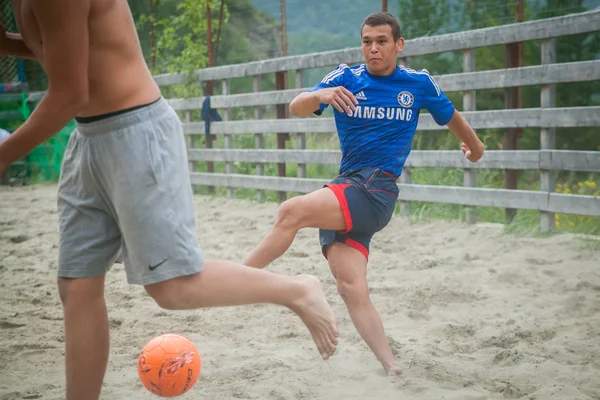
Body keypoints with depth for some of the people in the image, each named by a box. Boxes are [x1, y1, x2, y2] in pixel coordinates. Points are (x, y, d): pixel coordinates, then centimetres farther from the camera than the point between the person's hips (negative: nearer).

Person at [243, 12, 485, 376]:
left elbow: (451, 116, 27)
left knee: (292, 211, -26)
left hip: (376, 190, -4)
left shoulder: (419, 83, 7)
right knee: (351, 288, -11)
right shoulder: (346, 78, 10)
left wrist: (475, 145, 42)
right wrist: (321, 95, -25)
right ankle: (393, 370, -7)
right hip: (345, 190, 4)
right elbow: (296, 108, -3)